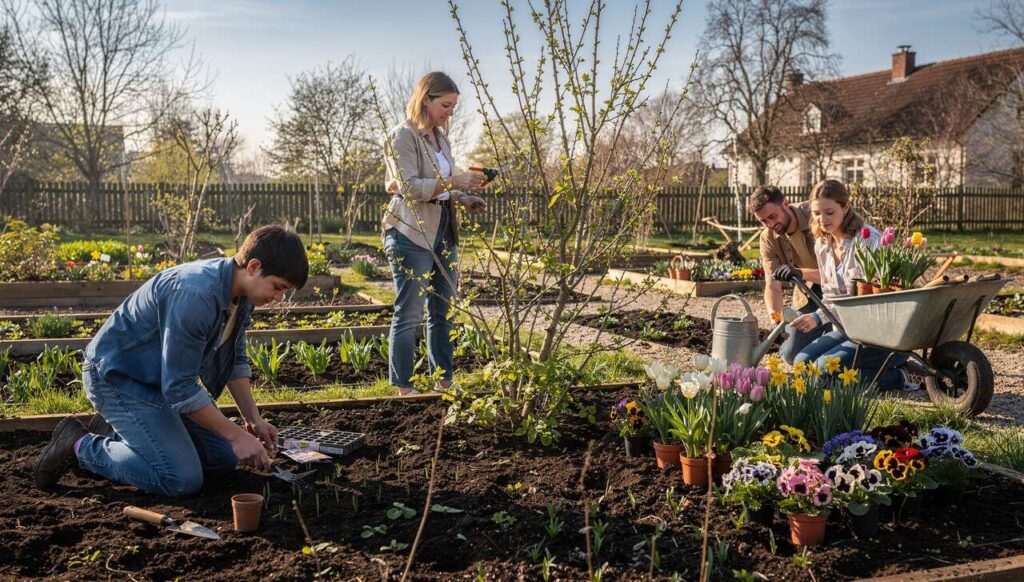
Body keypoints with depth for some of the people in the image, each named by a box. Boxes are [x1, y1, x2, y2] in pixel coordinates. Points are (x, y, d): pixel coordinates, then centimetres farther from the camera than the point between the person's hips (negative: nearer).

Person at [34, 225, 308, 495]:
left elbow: (235, 359, 10)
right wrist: (237, 435, -22)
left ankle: (114, 431, 20)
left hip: (166, 377, 9)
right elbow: (180, 387, -30)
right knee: (183, 479, -19)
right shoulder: (195, 296, -34)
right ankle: (79, 445, 0)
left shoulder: (241, 293, -6)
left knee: (224, 457, 7)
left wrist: (253, 418, 2)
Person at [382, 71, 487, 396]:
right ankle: (402, 388, 3)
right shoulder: (403, 137, -9)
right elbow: (410, 187, -19)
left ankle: (444, 381, 20)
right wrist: (453, 181, -26)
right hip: (412, 235, -8)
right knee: (410, 314, -5)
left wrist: (464, 199, 7)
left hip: (444, 233, 9)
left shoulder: (441, 138, 17)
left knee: (444, 311, 11)